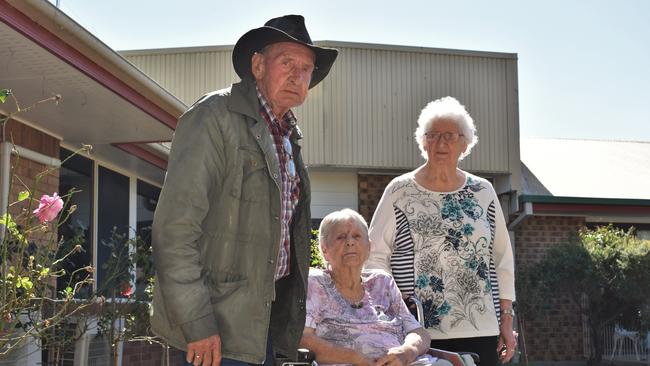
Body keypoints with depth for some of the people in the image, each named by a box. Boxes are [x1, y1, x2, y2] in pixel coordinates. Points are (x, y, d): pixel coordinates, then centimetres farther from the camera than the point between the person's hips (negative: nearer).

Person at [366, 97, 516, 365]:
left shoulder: (483, 192, 11)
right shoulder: (399, 192, 3)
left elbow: (502, 257, 13)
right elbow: (375, 255, 2)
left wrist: (506, 317, 9)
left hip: (481, 329, 3)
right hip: (420, 331, -2)